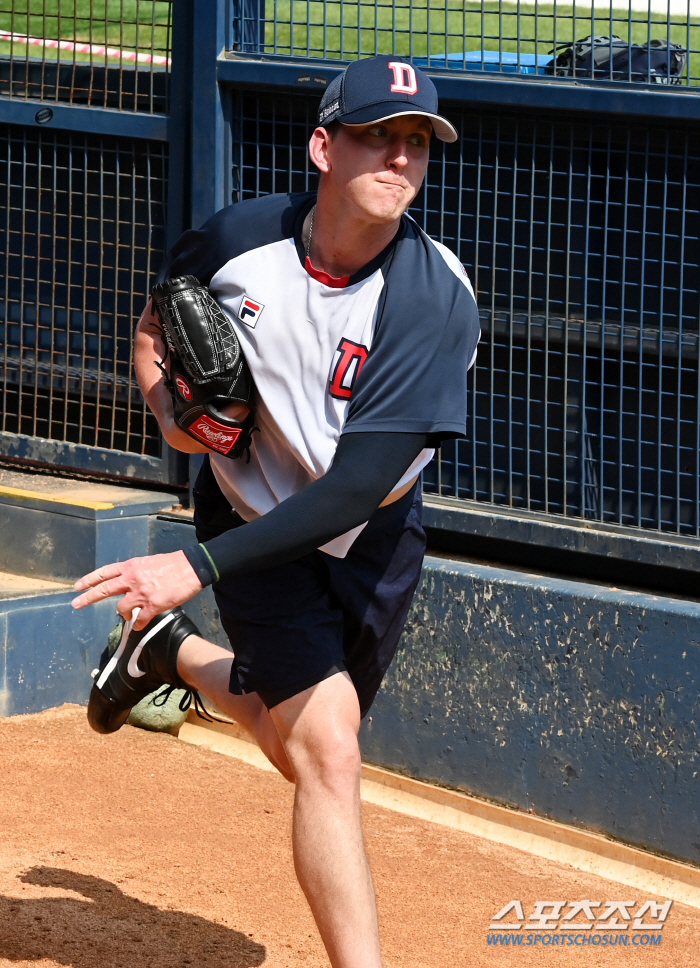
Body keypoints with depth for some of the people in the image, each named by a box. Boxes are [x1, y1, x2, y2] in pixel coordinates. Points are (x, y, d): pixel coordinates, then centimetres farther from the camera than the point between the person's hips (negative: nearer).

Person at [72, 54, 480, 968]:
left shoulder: (438, 299, -26)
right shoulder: (238, 239, -18)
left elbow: (358, 489, -30)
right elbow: (156, 322, 8)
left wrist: (200, 566, -35)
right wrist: (170, 409, -13)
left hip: (374, 537, 1)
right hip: (254, 514, -1)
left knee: (301, 743, 18)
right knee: (328, 754, -16)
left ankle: (170, 651, 45)